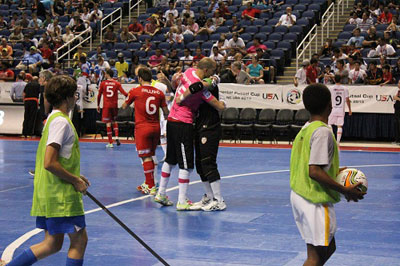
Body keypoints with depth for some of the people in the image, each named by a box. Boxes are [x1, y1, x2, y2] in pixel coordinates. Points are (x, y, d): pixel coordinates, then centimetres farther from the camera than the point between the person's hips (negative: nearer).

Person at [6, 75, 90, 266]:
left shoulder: (53, 118, 16)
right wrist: (75, 180, -13)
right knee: (79, 240, 0)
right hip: (61, 194, -10)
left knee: (53, 244, 13)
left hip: (48, 193, 10)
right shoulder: (61, 121, -15)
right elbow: (49, 163, -22)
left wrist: (75, 177, 17)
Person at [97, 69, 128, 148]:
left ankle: (110, 143, 0)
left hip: (106, 106, -2)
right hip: (114, 105, 2)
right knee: (114, 121, 20)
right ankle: (116, 137, 0)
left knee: (108, 123, 0)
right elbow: (124, 93, -8)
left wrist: (98, 105, 12)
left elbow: (99, 95, 3)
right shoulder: (117, 83, 0)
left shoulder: (103, 83, -1)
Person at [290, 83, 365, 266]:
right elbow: (314, 172, -23)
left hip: (298, 195, 9)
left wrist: (334, 171, 19)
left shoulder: (306, 128, 10)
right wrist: (345, 191, -18)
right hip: (315, 201, -9)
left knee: (328, 248, 20)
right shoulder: (322, 131, -17)